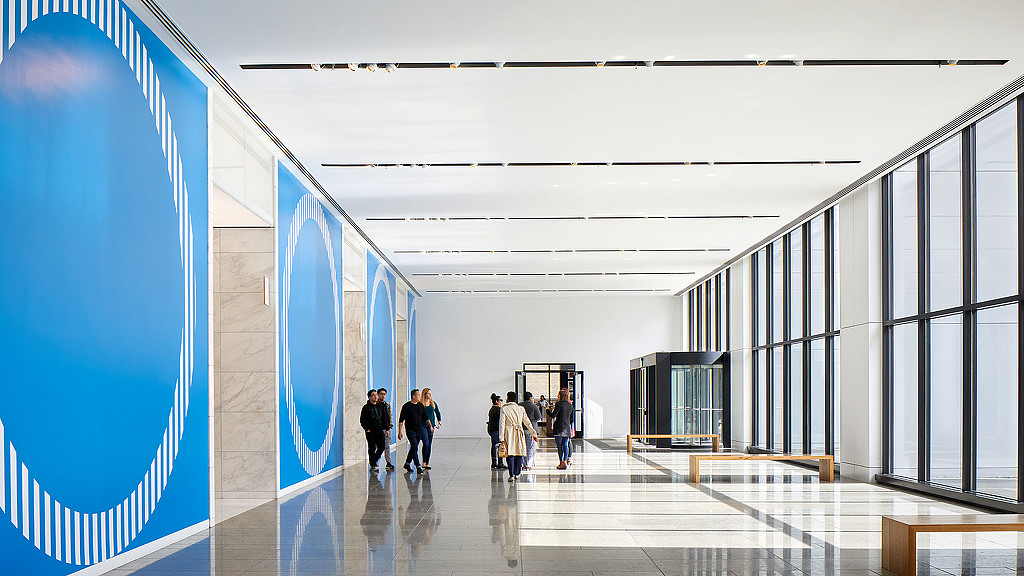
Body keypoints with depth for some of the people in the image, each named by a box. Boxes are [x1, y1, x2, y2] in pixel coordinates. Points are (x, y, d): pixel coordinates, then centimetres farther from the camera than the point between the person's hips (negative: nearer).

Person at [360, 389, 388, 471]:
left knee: (382, 447, 0)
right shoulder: (366, 407, -2)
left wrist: (385, 428, 11)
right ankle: (372, 465, 9)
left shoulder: (380, 406, 14)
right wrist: (367, 429, -9)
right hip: (370, 431, -5)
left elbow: (384, 418, 20)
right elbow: (362, 420, -2)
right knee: (372, 448, -1)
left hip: (380, 431, 5)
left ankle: (373, 461, 22)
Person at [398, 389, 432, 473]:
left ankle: (407, 463, 27)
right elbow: (401, 420, -7)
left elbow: (425, 417, 18)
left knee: (414, 448, 12)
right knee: (415, 448, -12)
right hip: (410, 430, -6)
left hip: (419, 430, 6)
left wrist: (430, 426, 8)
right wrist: (400, 432, -10)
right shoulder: (406, 406, -7)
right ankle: (418, 467, -12)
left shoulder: (420, 405, 10)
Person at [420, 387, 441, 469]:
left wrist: (439, 422, 8)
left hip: (431, 426, 5)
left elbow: (438, 413, 19)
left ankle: (427, 463, 13)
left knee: (429, 445, 6)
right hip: (423, 426, -5)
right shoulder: (420, 404, -5)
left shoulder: (433, 404, 8)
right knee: (426, 443, -16)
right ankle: (424, 462, -5)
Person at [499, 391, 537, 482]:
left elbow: (502, 424, -6)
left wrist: (501, 438, -5)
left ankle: (511, 475, -7)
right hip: (519, 433, 3)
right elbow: (527, 422, 10)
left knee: (510, 455, -1)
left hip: (509, 433, -2)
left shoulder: (504, 409, -3)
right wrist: (533, 433, 17)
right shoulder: (521, 409, 7)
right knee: (519, 453, 11)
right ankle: (517, 473, 15)